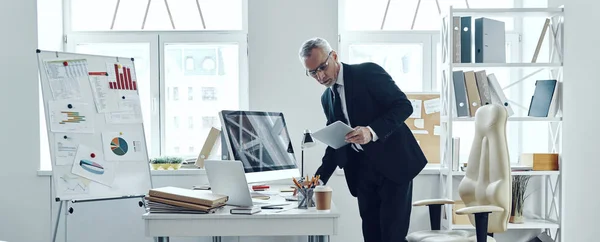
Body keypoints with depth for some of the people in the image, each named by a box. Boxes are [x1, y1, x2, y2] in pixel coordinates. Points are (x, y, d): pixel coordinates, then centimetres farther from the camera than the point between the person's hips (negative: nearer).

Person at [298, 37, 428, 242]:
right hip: (362, 171, 6)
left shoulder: (368, 72, -8)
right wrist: (318, 180, 4)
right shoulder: (327, 98, 12)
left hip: (393, 163, -6)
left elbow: (404, 105, -14)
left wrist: (372, 131, -29)